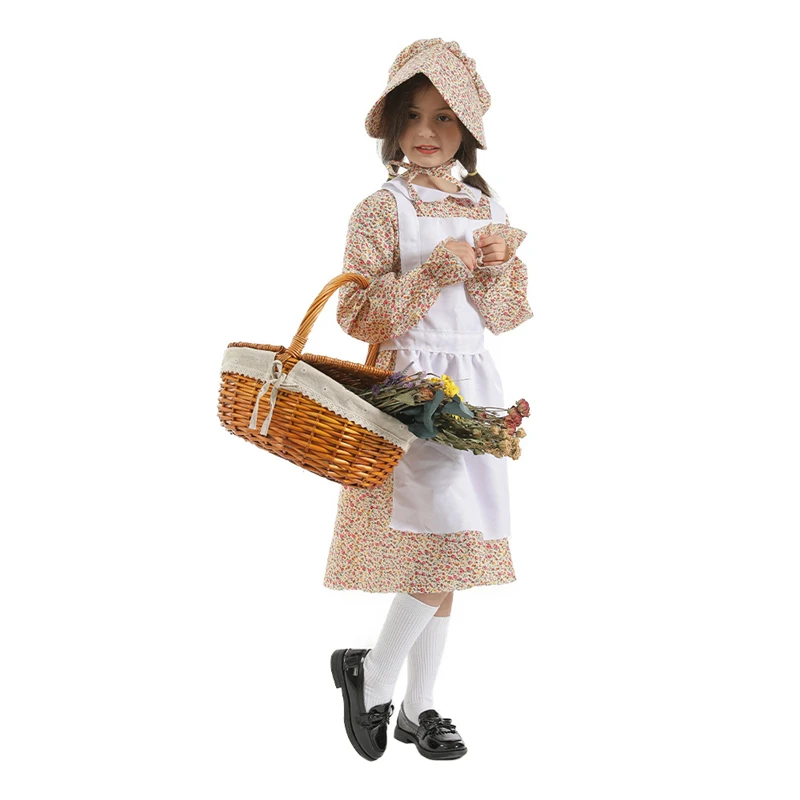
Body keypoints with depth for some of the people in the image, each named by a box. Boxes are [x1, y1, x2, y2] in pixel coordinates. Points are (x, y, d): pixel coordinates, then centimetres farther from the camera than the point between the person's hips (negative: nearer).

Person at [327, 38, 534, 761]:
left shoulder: (487, 210, 11)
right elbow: (361, 316, -10)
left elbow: (506, 317, 9)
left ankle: (418, 704, 20)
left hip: (474, 384, 6)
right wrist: (432, 271, -20)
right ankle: (372, 674, 3)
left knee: (445, 556, 8)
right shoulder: (384, 210, -4)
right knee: (451, 541, -17)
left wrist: (497, 265, -10)